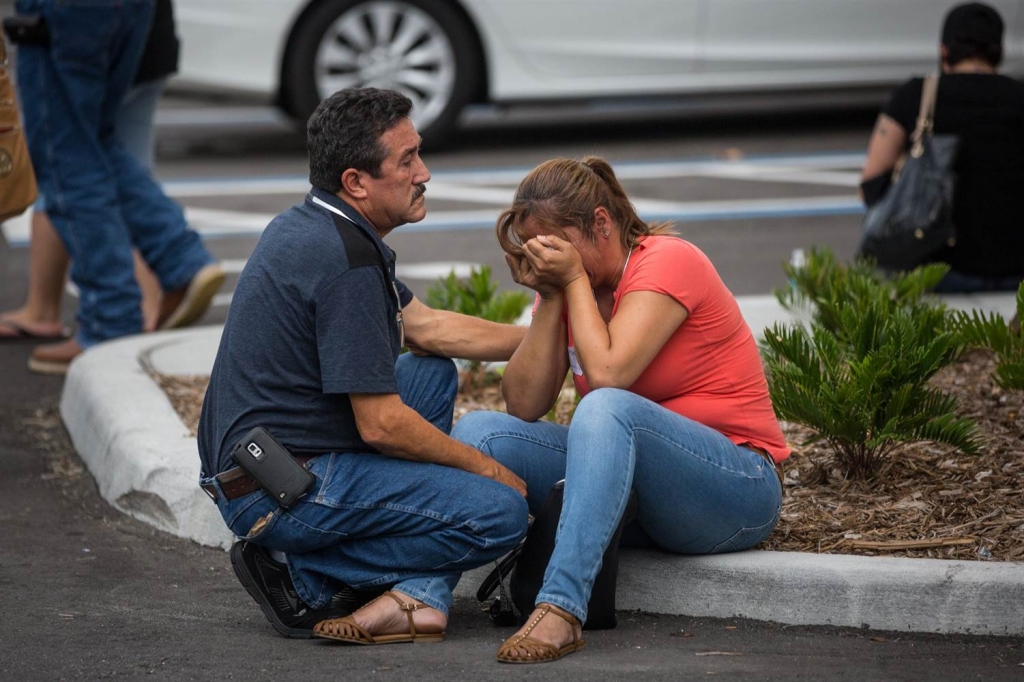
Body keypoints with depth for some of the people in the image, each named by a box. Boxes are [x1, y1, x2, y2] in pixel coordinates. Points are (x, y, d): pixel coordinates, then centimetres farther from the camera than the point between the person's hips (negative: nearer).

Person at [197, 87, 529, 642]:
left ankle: (414, 595, 8)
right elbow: (381, 425, -18)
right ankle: (304, 579, -4)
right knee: (499, 513, -12)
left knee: (434, 373, 23)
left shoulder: (310, 225, 12)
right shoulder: (347, 261, -19)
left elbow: (424, 326, 23)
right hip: (284, 492, -10)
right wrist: (488, 470, -4)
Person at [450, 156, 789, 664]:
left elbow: (606, 374, -25)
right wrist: (549, 298, -8)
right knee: (481, 431, -9)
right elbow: (524, 407, -2)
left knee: (607, 409, -38)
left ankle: (560, 610, -49)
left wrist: (575, 280, -15)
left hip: (738, 486, -8)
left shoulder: (668, 261, -11)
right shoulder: (567, 286, 10)